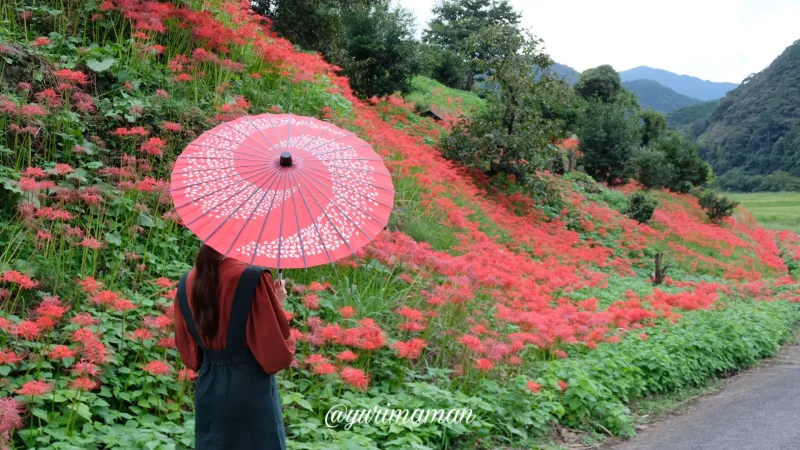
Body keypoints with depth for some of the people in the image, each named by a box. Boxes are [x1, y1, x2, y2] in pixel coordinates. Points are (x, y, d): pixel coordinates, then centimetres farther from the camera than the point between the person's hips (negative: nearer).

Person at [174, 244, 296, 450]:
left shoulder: (187, 283, 3)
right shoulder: (253, 278, -15)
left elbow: (188, 351, 10)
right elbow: (278, 347, -13)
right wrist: (277, 305, 1)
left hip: (208, 388, 5)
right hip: (250, 386, -5)